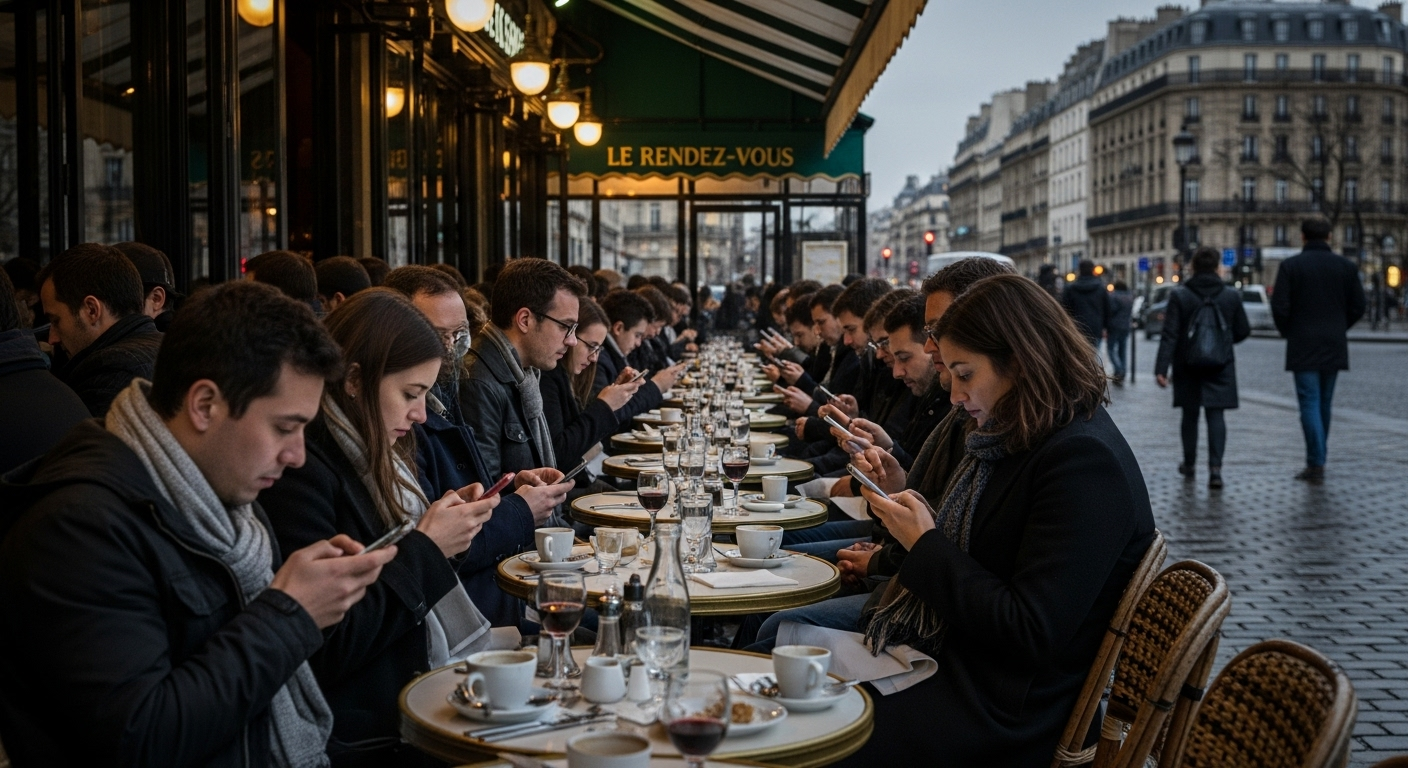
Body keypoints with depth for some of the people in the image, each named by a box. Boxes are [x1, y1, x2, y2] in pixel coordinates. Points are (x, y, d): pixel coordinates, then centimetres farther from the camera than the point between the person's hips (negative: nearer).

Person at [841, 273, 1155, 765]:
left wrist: (925, 545, -18)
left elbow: (1032, 634, -25)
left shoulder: (1085, 463, -21)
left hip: (1000, 712, -9)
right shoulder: (1018, 439, 8)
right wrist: (906, 503, 0)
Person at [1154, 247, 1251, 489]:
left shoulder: (1179, 296, -8)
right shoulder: (1231, 296, -2)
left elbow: (1169, 335, -13)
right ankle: (1215, 467, -13)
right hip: (1220, 368, 0)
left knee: (1190, 415, 13)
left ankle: (1189, 464, 26)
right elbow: (1243, 331, 3)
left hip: (1188, 367, 0)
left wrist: (1161, 368, -15)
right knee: (1216, 414, 0)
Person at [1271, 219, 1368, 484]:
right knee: (1324, 404, 13)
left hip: (1303, 346, -3)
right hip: (1334, 346, 3)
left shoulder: (1291, 265, -6)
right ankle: (1317, 461, 19)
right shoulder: (1346, 266, 3)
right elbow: (1358, 306, 2)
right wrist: (1338, 328, 17)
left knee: (1309, 403, -4)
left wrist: (1287, 332, 7)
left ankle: (1316, 465, -11)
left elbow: (1280, 306, -10)